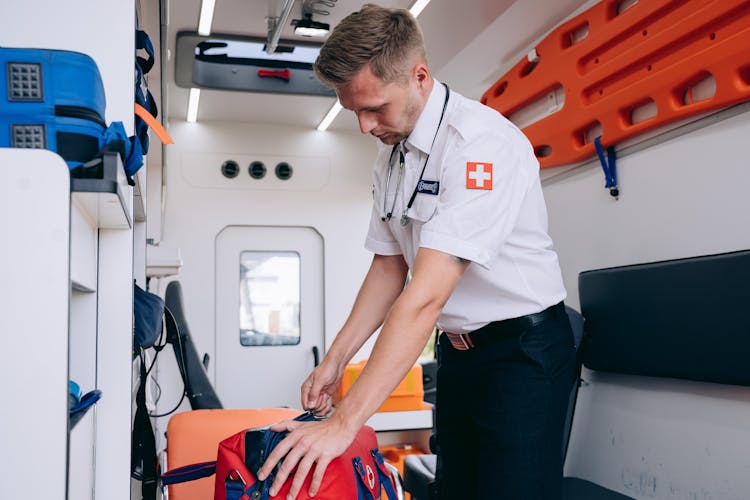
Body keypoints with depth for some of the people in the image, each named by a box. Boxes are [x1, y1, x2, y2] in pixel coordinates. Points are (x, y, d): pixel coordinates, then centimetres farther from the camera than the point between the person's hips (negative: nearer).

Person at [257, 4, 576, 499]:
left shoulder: (482, 142, -24)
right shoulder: (391, 152, 3)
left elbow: (426, 296, -31)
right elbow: (389, 268, 10)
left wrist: (344, 423, -32)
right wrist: (336, 360, 2)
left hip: (522, 348, -7)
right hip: (457, 348, 7)